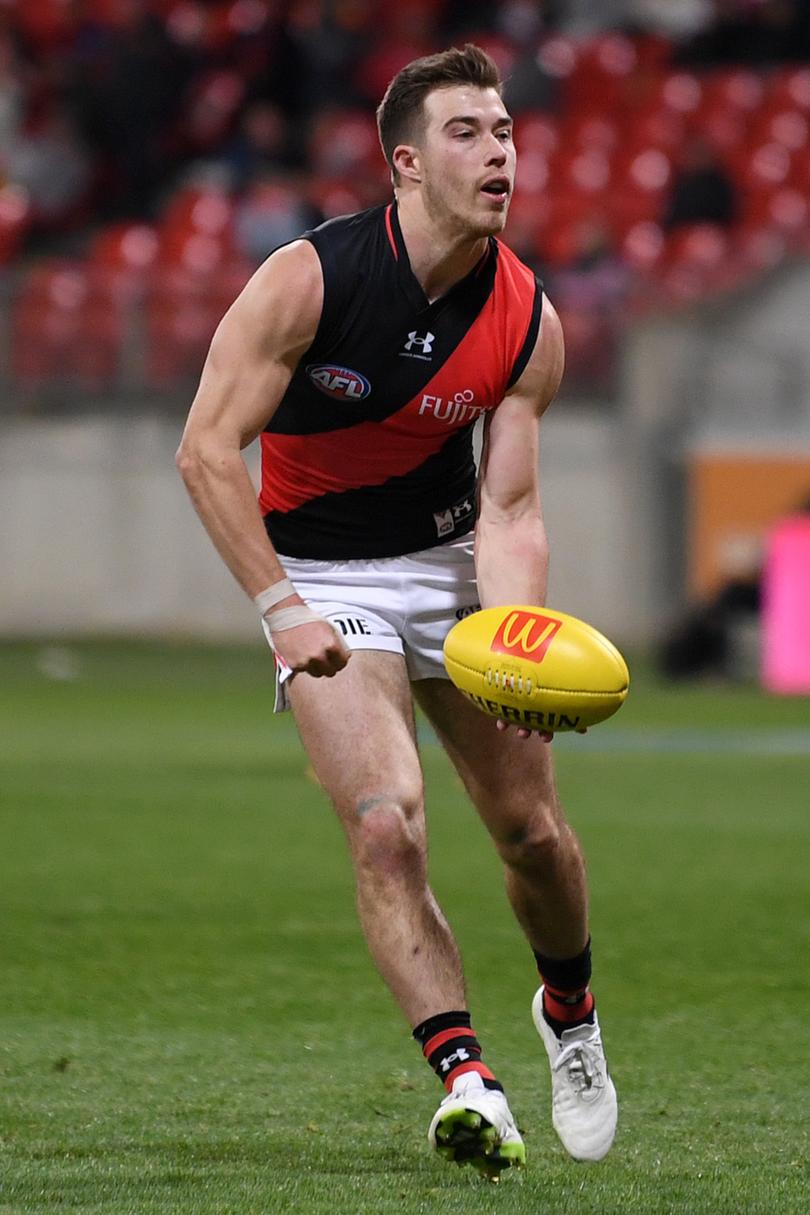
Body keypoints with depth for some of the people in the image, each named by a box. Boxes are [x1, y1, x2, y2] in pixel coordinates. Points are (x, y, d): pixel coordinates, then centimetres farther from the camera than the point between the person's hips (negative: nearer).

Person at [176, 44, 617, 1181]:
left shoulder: (528, 322, -10)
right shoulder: (308, 278, -22)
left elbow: (509, 509, -8)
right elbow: (208, 446, -18)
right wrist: (283, 610, -23)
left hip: (452, 559, 3)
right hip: (320, 574, -3)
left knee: (533, 830, 5)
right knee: (387, 827, -20)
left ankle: (569, 1006, 34)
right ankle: (466, 1080, -21)